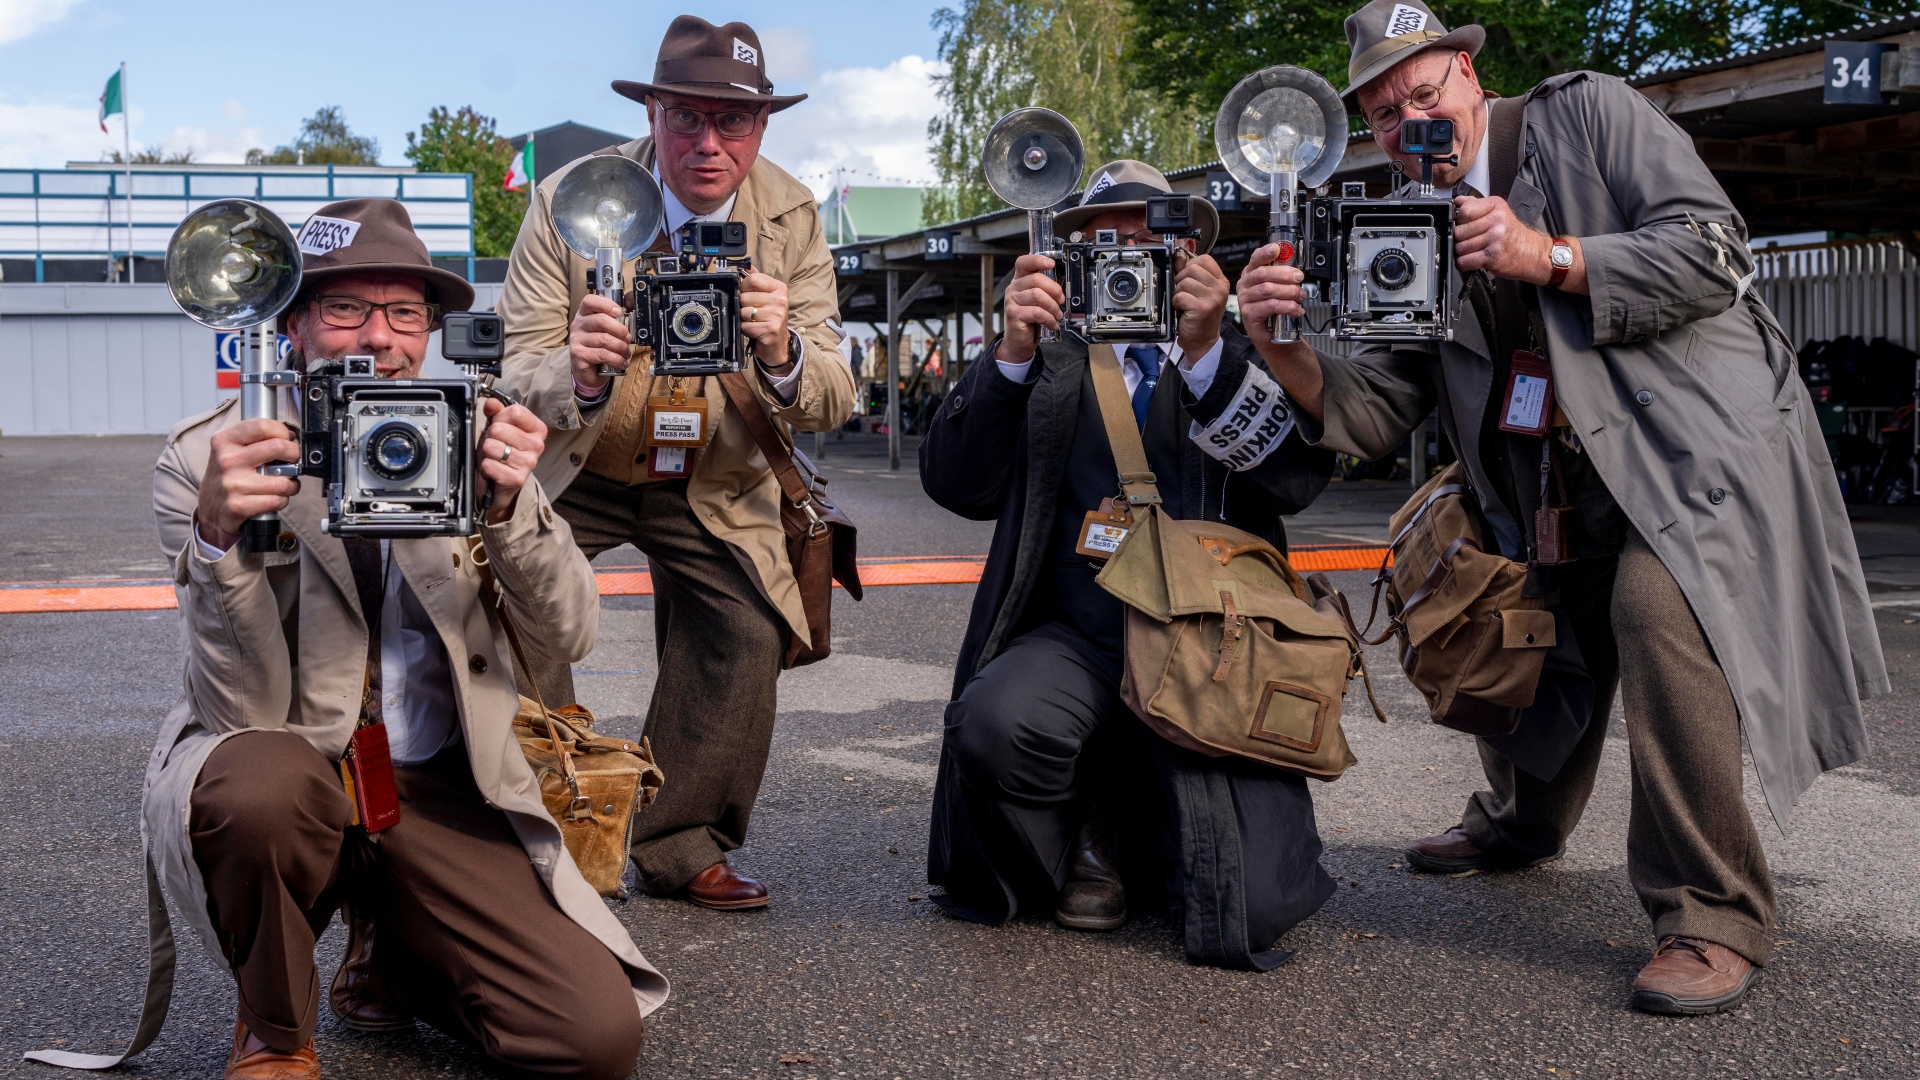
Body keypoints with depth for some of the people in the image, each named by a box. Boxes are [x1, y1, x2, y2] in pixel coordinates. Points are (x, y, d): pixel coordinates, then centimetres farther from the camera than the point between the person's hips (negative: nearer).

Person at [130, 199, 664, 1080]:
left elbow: (569, 634, -5)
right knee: (262, 781, -39)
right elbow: (246, 711, -16)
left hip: (436, 790, 3)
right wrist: (218, 536, -34)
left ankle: (387, 949, 19)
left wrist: (509, 504, -25)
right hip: (277, 773, -2)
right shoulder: (204, 461, -9)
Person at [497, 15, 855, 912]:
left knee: (747, 638, -15)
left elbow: (832, 405, -18)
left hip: (715, 485, 2)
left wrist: (781, 356, -42)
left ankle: (680, 848, 7)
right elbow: (510, 373, -23)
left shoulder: (790, 218, -13)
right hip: (572, 469, -1)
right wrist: (577, 377, -47)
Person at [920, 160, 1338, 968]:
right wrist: (1012, 355, -10)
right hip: (1075, 641, 1)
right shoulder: (1048, 363, 13)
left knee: (1248, 903, -17)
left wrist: (1206, 352, -17)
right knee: (995, 726, -33)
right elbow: (957, 486, 1)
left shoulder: (1240, 355, 12)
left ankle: (1148, 810, 21)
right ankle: (1089, 837, 3)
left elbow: (1300, 477, -7)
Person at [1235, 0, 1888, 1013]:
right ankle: (1520, 821, 39)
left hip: (1701, 428, -6)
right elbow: (1373, 413, 1)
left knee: (1658, 608, -28)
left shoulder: (1587, 113, -4)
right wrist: (1285, 349, -18)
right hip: (1566, 478, 6)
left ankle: (1711, 914, -17)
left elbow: (1713, 250, -13)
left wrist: (1551, 257, -21)